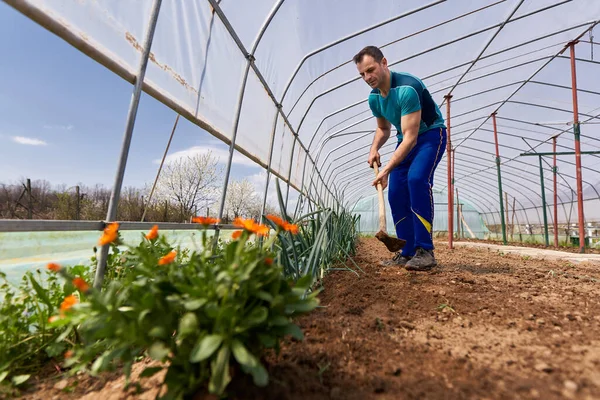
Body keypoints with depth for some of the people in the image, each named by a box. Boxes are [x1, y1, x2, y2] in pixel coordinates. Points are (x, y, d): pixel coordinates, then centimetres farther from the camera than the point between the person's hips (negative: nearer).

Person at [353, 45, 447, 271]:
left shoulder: (407, 88, -27)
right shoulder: (374, 98, -2)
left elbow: (411, 137, -33)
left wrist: (386, 170, -40)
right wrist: (374, 149, -6)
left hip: (431, 134, -7)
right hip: (406, 139, 7)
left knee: (417, 179, -33)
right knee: (396, 194, -4)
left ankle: (425, 250, -23)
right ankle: (407, 253, 4)